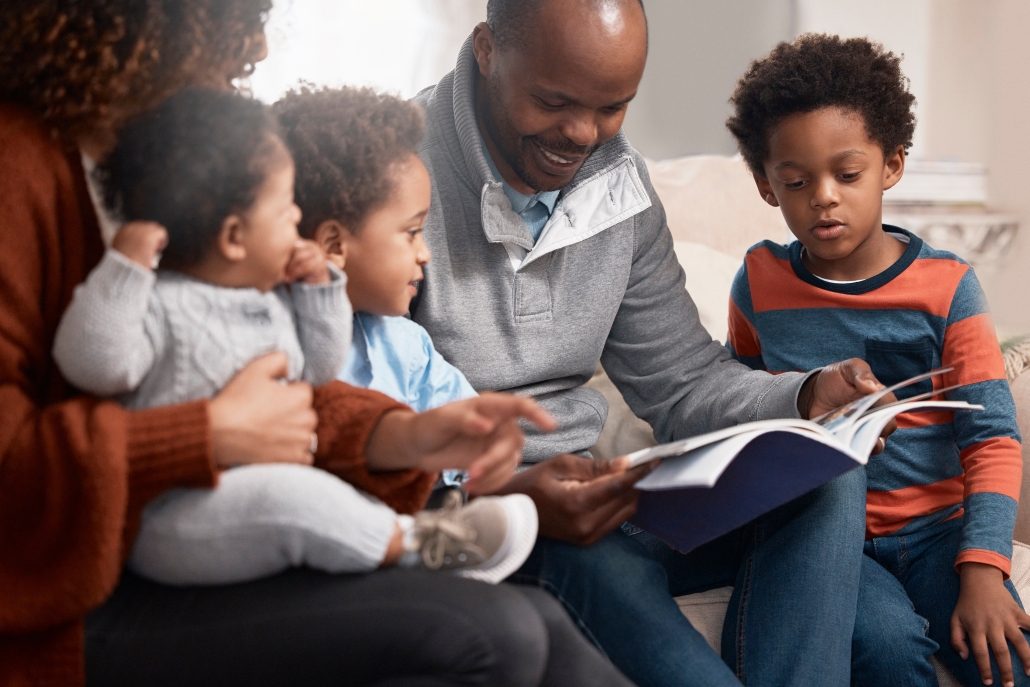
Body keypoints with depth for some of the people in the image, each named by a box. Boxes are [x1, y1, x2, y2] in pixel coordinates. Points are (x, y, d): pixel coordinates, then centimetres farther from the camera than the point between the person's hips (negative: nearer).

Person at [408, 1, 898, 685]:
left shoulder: (622, 185, 6)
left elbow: (681, 381, 12)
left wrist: (807, 398, -8)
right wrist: (501, 499, -35)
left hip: (573, 487, 7)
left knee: (827, 475, -11)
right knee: (599, 561, -39)